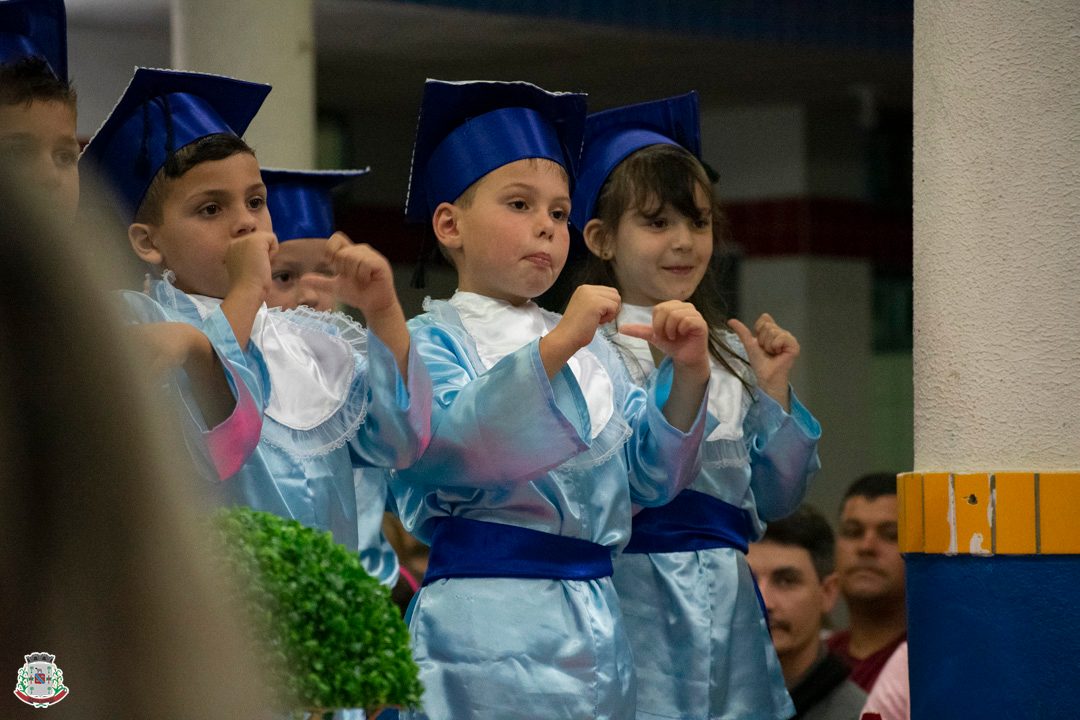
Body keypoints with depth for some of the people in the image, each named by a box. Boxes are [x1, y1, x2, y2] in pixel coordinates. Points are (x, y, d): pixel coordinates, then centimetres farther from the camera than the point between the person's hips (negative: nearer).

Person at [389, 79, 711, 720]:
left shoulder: (592, 350, 16)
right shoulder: (429, 341, -2)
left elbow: (650, 478, 8)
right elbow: (450, 445, -21)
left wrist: (686, 376, -8)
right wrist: (554, 347, -30)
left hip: (595, 619, 6)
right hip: (487, 627, -6)